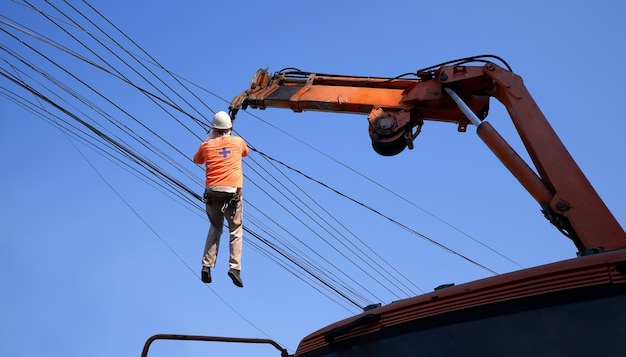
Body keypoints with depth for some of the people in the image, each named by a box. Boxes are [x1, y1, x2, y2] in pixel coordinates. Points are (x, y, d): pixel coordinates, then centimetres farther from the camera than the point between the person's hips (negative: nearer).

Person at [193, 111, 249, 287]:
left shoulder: (206, 145, 4)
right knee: (236, 230, 9)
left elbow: (197, 160, 25)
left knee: (215, 229, 18)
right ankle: (235, 267, -3)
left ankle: (207, 265, 10)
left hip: (212, 193, 2)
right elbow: (246, 152, 28)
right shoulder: (238, 142, 4)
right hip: (232, 193, -1)